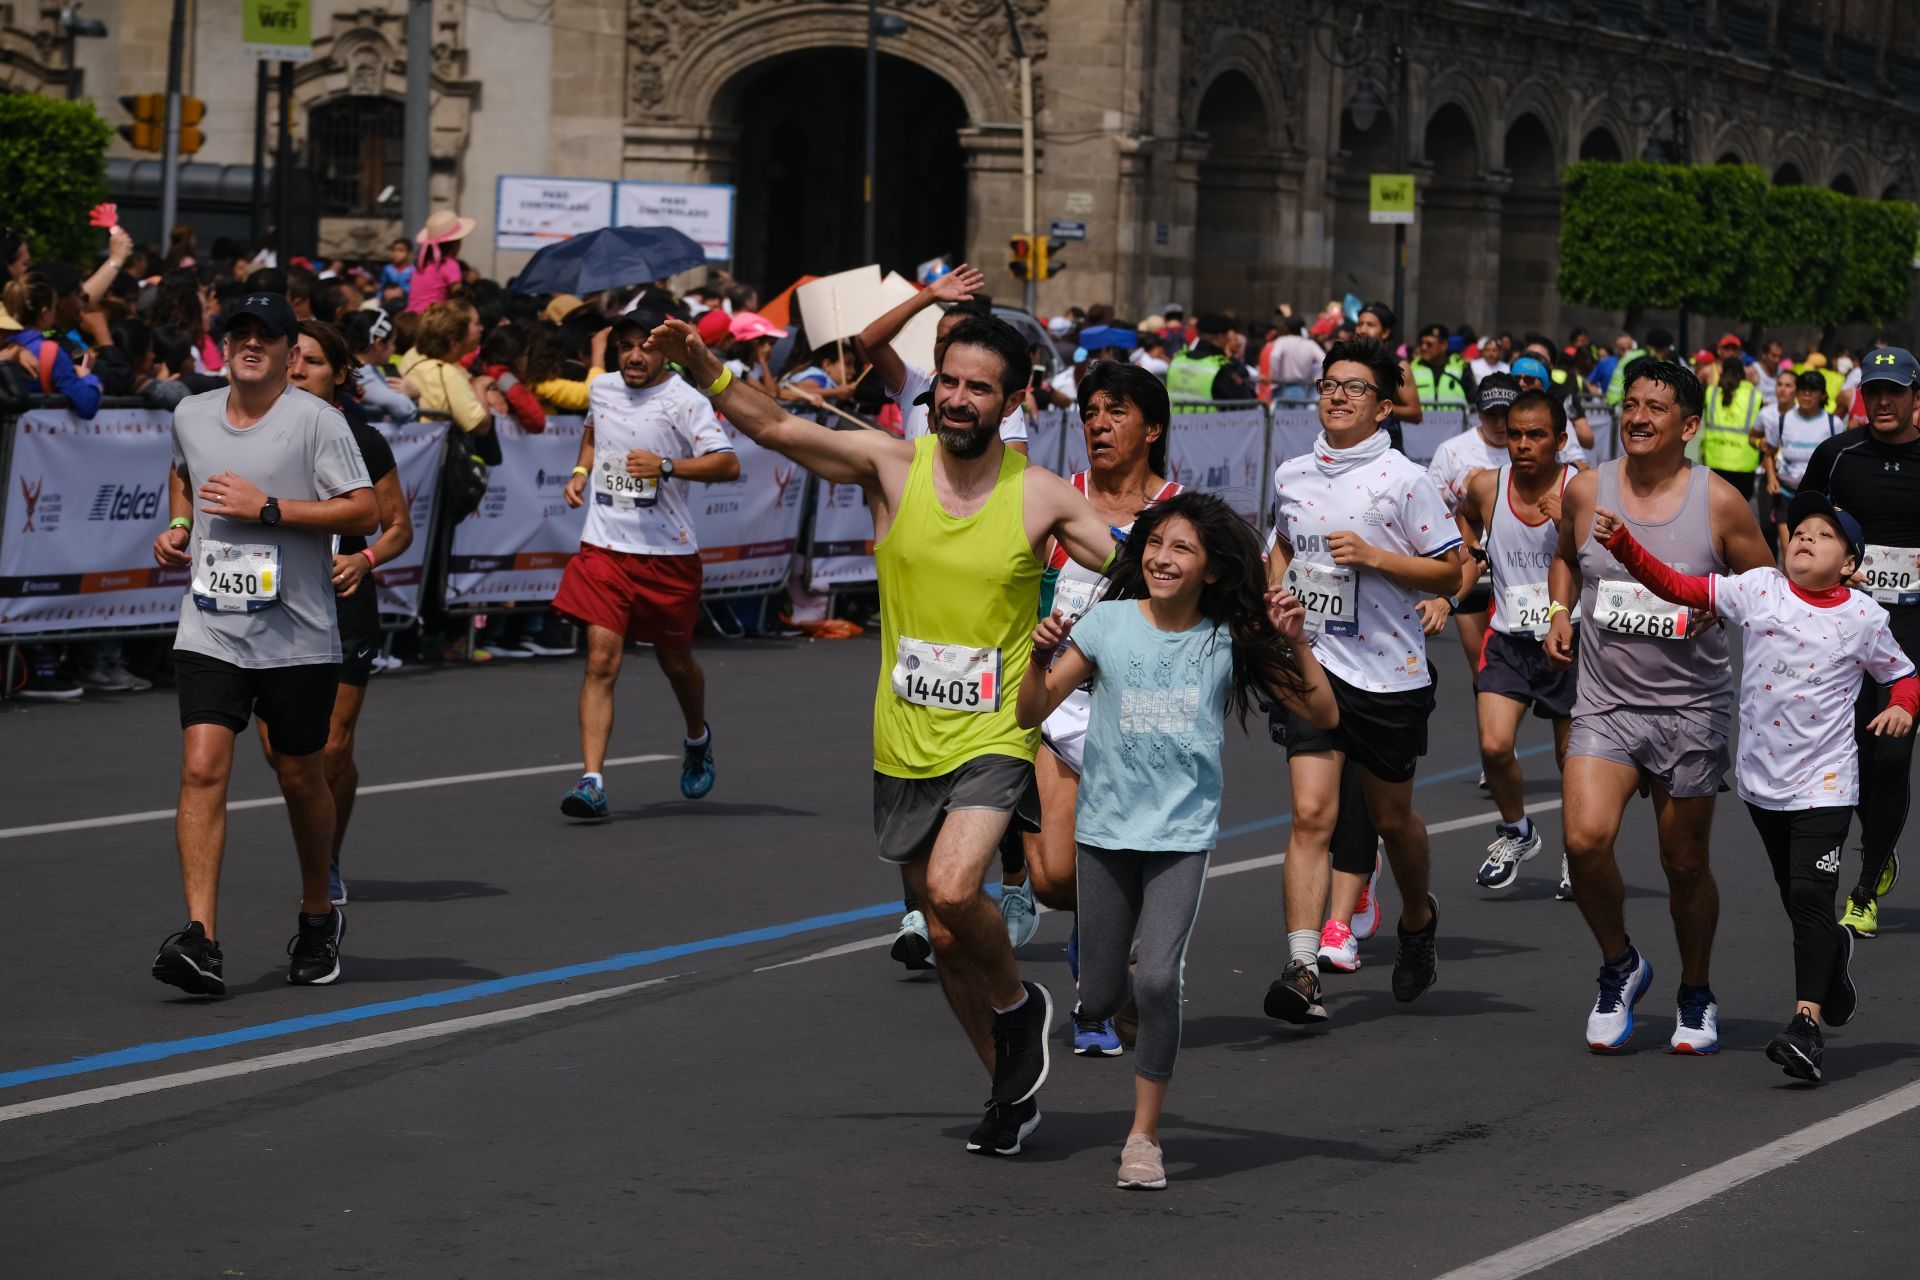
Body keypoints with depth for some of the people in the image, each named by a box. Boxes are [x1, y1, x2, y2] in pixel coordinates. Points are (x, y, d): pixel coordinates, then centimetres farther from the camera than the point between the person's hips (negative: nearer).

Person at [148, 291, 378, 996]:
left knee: (301, 779, 10)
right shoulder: (191, 414, 9)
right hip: (210, 633, 3)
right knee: (201, 769, -14)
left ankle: (318, 918, 33)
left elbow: (364, 509, -13)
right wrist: (177, 524, 11)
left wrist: (267, 508, -18)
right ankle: (200, 941, -19)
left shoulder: (315, 419, -7)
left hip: (297, 638, -3)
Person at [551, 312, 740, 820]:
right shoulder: (602, 387, 7)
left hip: (667, 553, -3)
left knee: (675, 660, 15)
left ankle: (698, 739, 46)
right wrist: (581, 471, 13)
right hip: (604, 547, 3)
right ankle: (592, 782, -16)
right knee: (601, 660, -11)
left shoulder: (684, 401, -10)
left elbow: (728, 464, -21)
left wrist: (665, 465, -30)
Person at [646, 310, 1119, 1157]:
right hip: (904, 745, 3)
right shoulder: (893, 466, -3)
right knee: (943, 938, 10)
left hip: (992, 741, -3)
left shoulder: (1041, 498, -5)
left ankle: (1019, 1003, 4)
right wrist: (702, 371, -27)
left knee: (952, 891, -26)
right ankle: (1012, 1088, 30)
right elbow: (776, 429, -12)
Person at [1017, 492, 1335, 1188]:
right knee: (1101, 999, 8)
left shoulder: (1231, 643, -3)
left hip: (1183, 834, -2)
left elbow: (1323, 715, -2)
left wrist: (1296, 641, -15)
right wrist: (1042, 656, -19)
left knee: (1157, 980, -20)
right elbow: (1031, 713, -1)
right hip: (1105, 828, 2)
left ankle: (1145, 1136, -5)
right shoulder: (1107, 624, -2)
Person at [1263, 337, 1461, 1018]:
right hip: (1312, 663, 2)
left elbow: (1449, 571, -6)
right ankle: (1302, 967, -18)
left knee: (1390, 818, 12)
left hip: (1389, 674, -2)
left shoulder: (1404, 480, -7)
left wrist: (1373, 557, -17)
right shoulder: (1291, 475, 7)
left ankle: (1418, 917, 42)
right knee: (1311, 814, -12)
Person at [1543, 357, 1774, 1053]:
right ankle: (1619, 965, 8)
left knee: (1685, 862, 8)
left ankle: (1696, 996, 31)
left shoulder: (1719, 502, -6)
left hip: (1692, 707, -1)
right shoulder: (1585, 491, 1)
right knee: (1585, 838, -19)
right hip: (1605, 702, 1)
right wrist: (1560, 612, 5)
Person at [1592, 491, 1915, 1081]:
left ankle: (1806, 1023, -15)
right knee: (1796, 899, 16)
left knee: (1810, 895, -14)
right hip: (1763, 778, 3)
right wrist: (1622, 543, -14)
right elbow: (1676, 586, -3)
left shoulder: (1863, 617, -3)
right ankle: (1833, 954, 47)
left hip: (1825, 782, -3)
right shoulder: (1758, 590, -1)